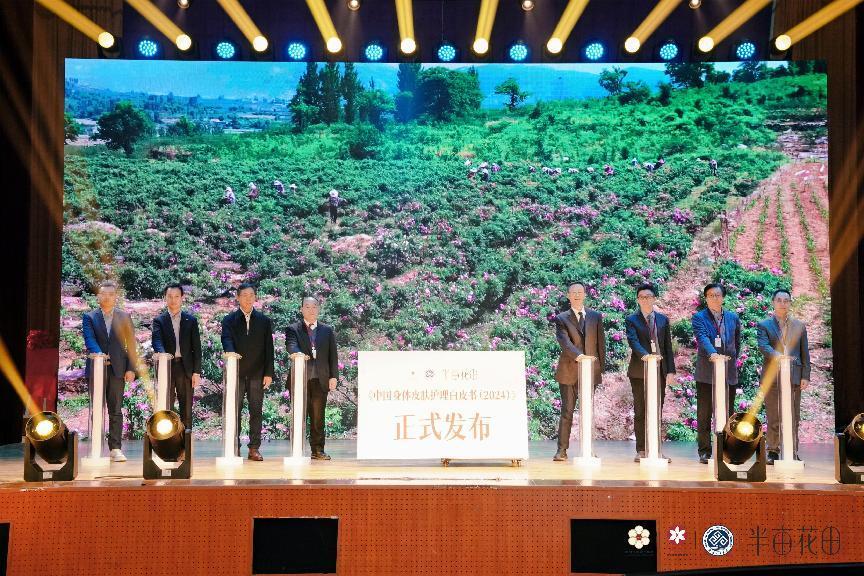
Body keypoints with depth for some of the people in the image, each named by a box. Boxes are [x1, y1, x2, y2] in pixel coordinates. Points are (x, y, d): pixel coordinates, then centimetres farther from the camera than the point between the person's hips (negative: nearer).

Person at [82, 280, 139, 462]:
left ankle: (116, 449, 3)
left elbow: (131, 344, 7)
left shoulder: (124, 317, 9)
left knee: (116, 411, 0)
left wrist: (131, 368, -2)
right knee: (97, 410, 3)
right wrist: (98, 353, -28)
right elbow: (89, 338, -8)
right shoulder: (89, 317, 7)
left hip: (117, 370, 0)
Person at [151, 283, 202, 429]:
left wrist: (196, 372, -1)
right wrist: (163, 354, -33)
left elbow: (196, 347, 6)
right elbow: (156, 341, -11)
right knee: (165, 409, 1)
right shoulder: (159, 320, 6)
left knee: (186, 409, 4)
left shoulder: (191, 320, 9)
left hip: (186, 368, 1)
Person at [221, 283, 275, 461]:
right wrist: (231, 353, -33)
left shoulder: (264, 321, 9)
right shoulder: (229, 320, 6)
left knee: (256, 412, 3)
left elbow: (268, 348, 6)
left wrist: (269, 373, -1)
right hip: (236, 373, -1)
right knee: (234, 411, 2)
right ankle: (234, 448, 7)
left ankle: (254, 448, 7)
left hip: (257, 374, 1)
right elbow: (226, 340, -10)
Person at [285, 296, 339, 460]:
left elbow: (333, 355, 11)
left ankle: (318, 450, 10)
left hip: (321, 379, 2)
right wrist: (298, 354, -36)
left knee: (318, 417, 4)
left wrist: (333, 376, 2)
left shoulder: (327, 330, 13)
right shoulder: (293, 329, 6)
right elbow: (291, 345, -14)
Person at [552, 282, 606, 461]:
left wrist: (601, 367, 5)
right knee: (567, 411, -1)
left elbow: (601, 343, 10)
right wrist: (578, 355, -30)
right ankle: (562, 450, 1)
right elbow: (564, 341, -14)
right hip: (569, 371, -2)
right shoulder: (561, 318, 1)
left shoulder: (596, 316, 10)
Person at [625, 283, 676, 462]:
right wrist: (644, 355, -34)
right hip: (639, 371, -3)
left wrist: (671, 371, 2)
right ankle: (641, 450, 6)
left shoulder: (663, 319, 11)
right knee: (640, 412, 2)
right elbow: (633, 341, -15)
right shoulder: (631, 320, 1)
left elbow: (668, 346, 9)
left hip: (660, 371, 3)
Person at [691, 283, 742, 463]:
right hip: (706, 373, -3)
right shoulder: (698, 317, -1)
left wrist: (732, 359, 12)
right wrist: (712, 354, -34)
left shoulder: (733, 318, 11)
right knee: (704, 414, 1)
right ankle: (704, 451, 7)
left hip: (729, 372, 3)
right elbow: (702, 338, -18)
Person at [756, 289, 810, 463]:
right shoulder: (764, 325, 6)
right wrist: (778, 356, -29)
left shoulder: (799, 325, 13)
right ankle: (773, 452, 11)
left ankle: (792, 453, 8)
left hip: (794, 377, 2)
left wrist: (805, 376, 2)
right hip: (772, 376, -1)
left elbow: (804, 353, 10)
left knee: (793, 418, 2)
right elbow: (763, 346, -10)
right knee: (773, 418, 3)